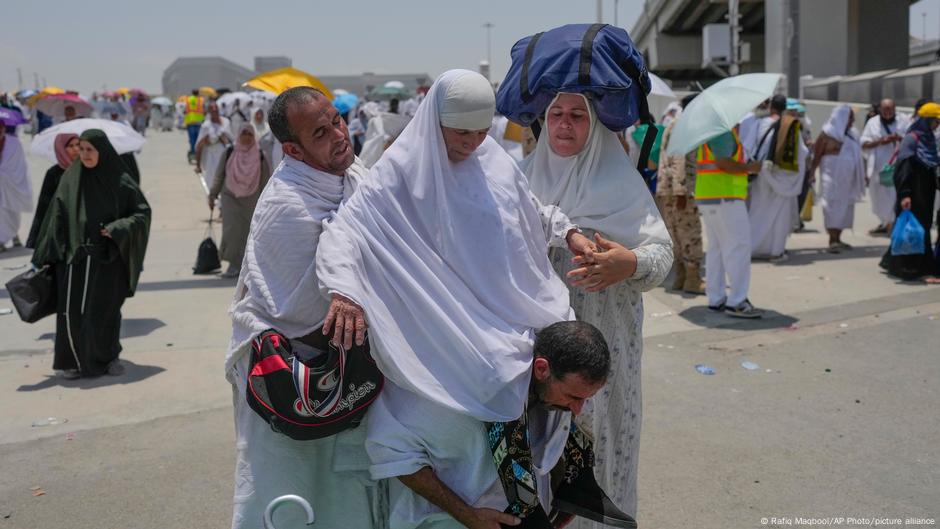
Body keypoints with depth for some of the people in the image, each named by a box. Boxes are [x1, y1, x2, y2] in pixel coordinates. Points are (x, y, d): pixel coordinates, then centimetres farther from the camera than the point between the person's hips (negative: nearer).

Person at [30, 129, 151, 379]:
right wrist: (43, 256, -1)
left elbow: (143, 211, 1)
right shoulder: (70, 178, 3)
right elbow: (56, 217, 3)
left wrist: (118, 229, -15)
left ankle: (108, 356, 25)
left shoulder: (119, 180, -2)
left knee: (105, 311, 3)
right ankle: (72, 360, 16)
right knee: (72, 311, -2)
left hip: (107, 258, -1)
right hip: (74, 256, 1)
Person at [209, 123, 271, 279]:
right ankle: (234, 264, -1)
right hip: (230, 198, 0)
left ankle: (243, 264, 17)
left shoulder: (260, 156, -1)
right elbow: (219, 175, 7)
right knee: (231, 230, -8)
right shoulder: (229, 153, 1)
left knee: (247, 232, 4)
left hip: (251, 200, 0)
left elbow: (265, 180, 2)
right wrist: (212, 195, 8)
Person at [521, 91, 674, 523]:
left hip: (600, 337, -3)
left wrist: (629, 264, -29)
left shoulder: (619, 179, -5)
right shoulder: (527, 175, 5)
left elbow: (661, 250, -10)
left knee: (595, 435, 3)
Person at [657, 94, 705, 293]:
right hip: (680, 189, -10)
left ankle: (681, 277, 17)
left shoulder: (673, 127, 22)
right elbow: (679, 161, -19)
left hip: (665, 189, 10)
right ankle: (692, 280, -2)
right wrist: (681, 191, -23)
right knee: (690, 233, -5)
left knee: (676, 234, 12)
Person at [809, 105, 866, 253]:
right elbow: (817, 155, -8)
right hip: (832, 178, -7)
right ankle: (832, 240, -8)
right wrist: (811, 172, -15)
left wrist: (863, 175, 15)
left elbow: (856, 155, 17)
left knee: (844, 207, 7)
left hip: (847, 179, 7)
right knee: (833, 206, -8)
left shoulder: (851, 135, 13)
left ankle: (837, 239, 13)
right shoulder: (827, 134, -7)